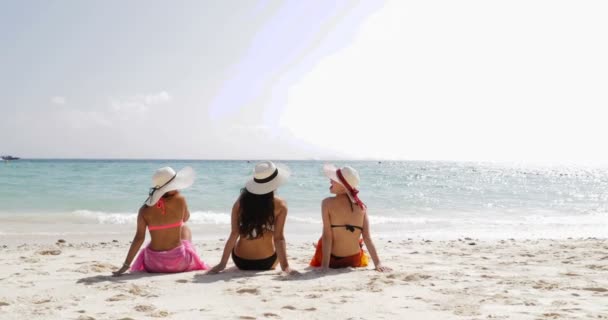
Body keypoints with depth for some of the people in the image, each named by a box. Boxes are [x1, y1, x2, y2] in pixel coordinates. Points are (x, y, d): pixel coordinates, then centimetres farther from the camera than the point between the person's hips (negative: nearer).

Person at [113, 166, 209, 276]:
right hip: (179, 263, -2)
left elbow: (139, 238, -13)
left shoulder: (144, 210, -10)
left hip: (154, 265, 2)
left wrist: (126, 265, -10)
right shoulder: (180, 200, -14)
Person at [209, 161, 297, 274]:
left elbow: (234, 234, -11)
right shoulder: (280, 205, -13)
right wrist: (285, 266, -15)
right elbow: (278, 238, -17)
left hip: (240, 262, 2)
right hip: (266, 263, -2)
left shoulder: (241, 201, -8)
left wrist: (222, 263, -8)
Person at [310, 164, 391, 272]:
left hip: (333, 260, -3)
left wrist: (325, 265, -19)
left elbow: (327, 236, -20)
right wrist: (377, 263, -8)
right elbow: (367, 238, -12)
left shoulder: (328, 203, -17)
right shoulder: (361, 206, -9)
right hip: (354, 261, 3)